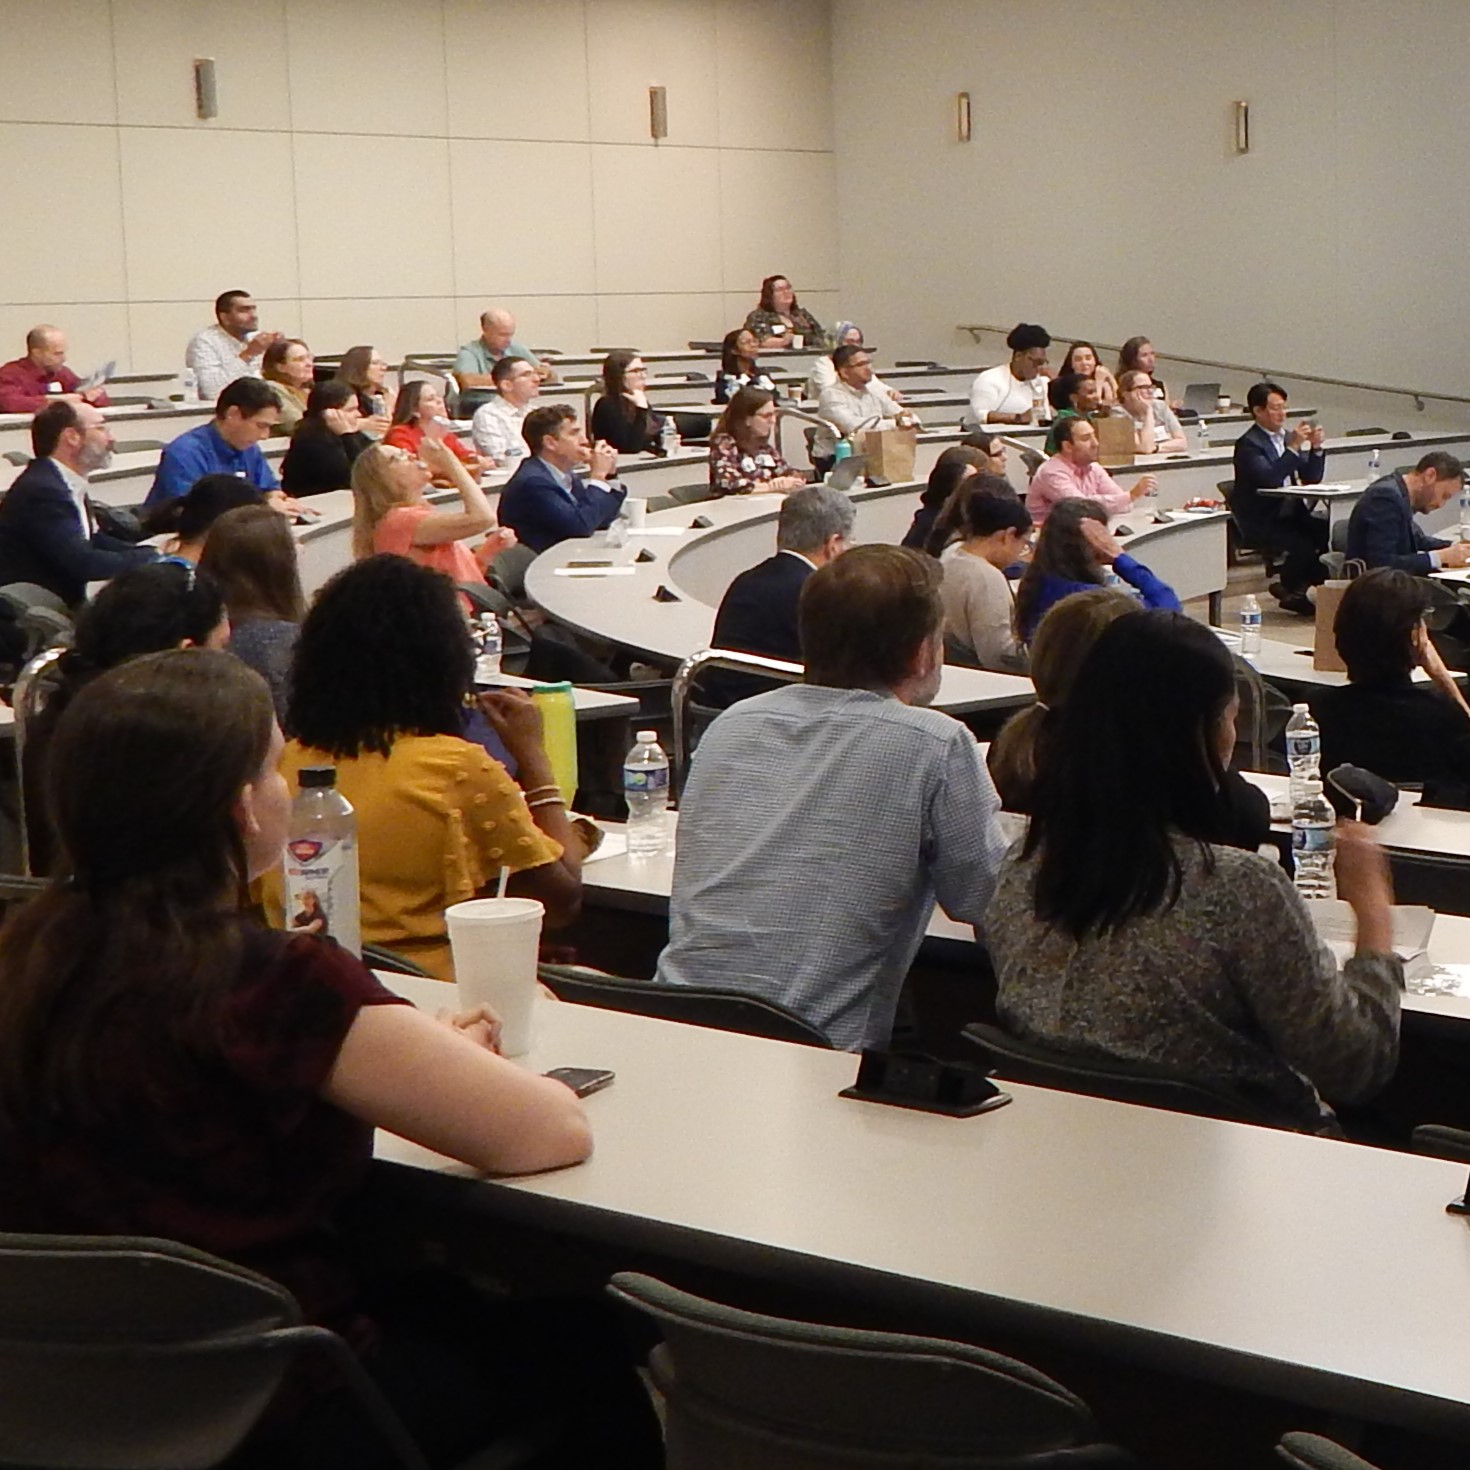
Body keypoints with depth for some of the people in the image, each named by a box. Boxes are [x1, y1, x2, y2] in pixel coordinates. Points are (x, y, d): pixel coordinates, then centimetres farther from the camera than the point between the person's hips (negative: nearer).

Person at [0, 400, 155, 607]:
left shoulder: (64, 482, 9)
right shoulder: (41, 490, -19)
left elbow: (96, 542, 13)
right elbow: (82, 562, -24)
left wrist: (156, 551, -1)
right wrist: (153, 557, -16)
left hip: (62, 603, 9)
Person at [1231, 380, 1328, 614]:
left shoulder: (1287, 437, 14)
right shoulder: (1248, 444, -10)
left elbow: (1312, 478, 12)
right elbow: (1270, 479, -25)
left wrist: (1316, 448, -4)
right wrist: (1293, 447, -26)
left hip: (1291, 513, 7)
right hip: (1261, 522, -7)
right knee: (1304, 544, -29)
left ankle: (1299, 589, 1)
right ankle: (1290, 590, 0)